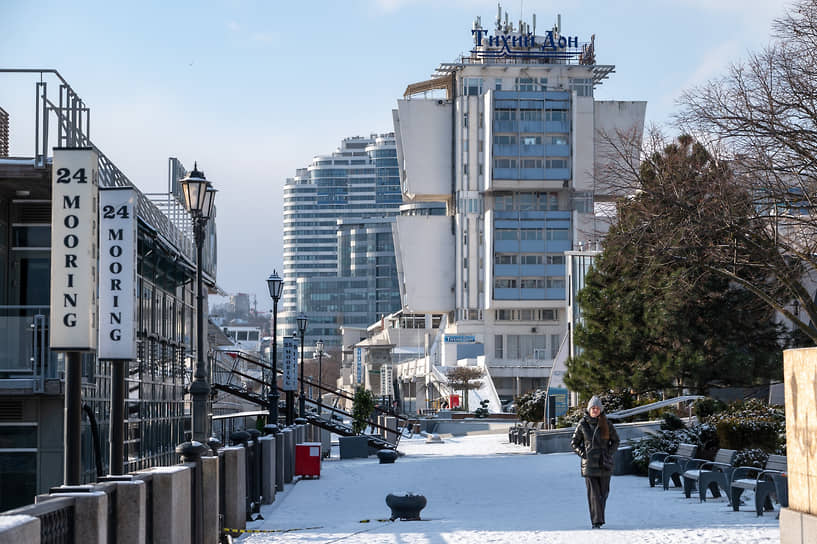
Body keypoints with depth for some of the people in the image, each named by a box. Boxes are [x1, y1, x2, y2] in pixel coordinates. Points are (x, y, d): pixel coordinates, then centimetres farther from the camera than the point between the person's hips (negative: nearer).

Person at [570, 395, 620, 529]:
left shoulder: (606, 424, 3)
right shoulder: (583, 424, 1)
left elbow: (615, 440, 14)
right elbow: (574, 443, 10)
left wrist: (609, 452, 0)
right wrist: (582, 453, -4)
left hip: (605, 463, 2)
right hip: (589, 463, -2)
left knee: (603, 492, 7)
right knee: (593, 493, -9)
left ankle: (599, 518, 26)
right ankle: (596, 522, -10)